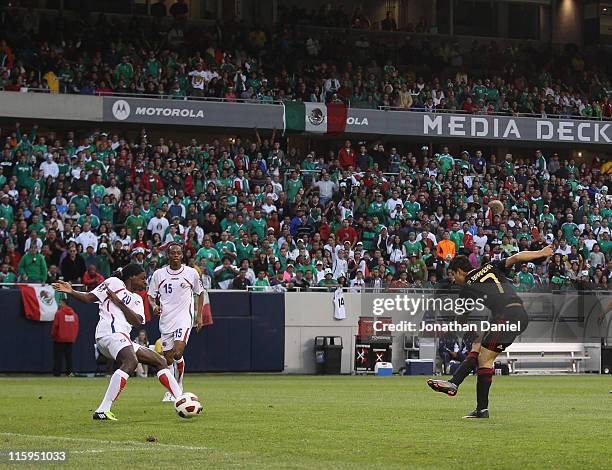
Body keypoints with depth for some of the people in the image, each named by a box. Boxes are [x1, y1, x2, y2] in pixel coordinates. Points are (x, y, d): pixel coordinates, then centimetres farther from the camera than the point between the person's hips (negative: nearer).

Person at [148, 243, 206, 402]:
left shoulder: (191, 273, 2)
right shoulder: (158, 274, 4)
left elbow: (199, 293, 14)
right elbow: (151, 295, 12)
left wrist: (199, 315, 8)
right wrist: (154, 305, -10)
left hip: (184, 318, -3)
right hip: (165, 320, 3)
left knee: (177, 353, -20)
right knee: (168, 359, 3)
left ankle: (178, 387, -2)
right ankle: (170, 391, 18)